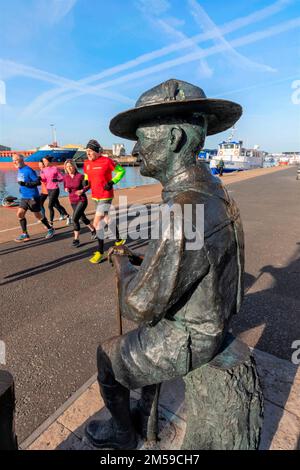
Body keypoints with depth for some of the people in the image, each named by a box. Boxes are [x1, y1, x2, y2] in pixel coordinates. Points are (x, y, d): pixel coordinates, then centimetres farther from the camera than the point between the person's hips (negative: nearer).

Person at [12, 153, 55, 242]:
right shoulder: (19, 170, 10)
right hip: (24, 197, 8)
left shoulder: (28, 170, -16)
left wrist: (25, 183, -26)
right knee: (20, 214, 2)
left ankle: (50, 229, 22)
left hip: (32, 197, -8)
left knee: (38, 215, 3)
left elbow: (38, 182, -19)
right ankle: (24, 234, 9)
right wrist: (22, 188, 15)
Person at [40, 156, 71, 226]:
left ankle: (51, 223, -2)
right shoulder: (43, 170, 7)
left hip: (55, 189, -7)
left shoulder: (55, 168, -9)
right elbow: (44, 180, 6)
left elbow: (62, 178, -8)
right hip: (48, 189, 7)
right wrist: (40, 178, -15)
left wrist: (57, 180, -28)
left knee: (50, 206, -10)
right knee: (56, 205, 17)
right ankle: (67, 216, 37)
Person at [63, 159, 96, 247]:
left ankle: (76, 239, -5)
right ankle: (93, 230, 42)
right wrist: (66, 189, -9)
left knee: (75, 218, -17)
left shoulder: (80, 176, -15)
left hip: (82, 200, -6)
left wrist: (82, 191, -20)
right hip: (72, 201, 6)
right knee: (82, 218, 18)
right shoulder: (65, 177, -1)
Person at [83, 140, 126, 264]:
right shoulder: (86, 164, 4)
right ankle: (119, 240, 41)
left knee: (97, 223, -11)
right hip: (95, 196, 7)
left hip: (106, 196, -7)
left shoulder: (106, 161, -14)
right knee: (107, 220, 19)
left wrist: (112, 182, -16)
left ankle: (100, 252, 1)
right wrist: (86, 183, 0)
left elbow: (121, 171, -5)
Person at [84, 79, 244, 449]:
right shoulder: (206, 190, -3)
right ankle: (148, 410, 52)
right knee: (143, 335, 31)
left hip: (187, 340, -8)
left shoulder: (184, 211, -36)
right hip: (208, 320, 8)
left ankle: (122, 434, 43)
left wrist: (122, 265, -11)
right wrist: (137, 261, 4)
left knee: (108, 355, 15)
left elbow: (140, 306, -29)